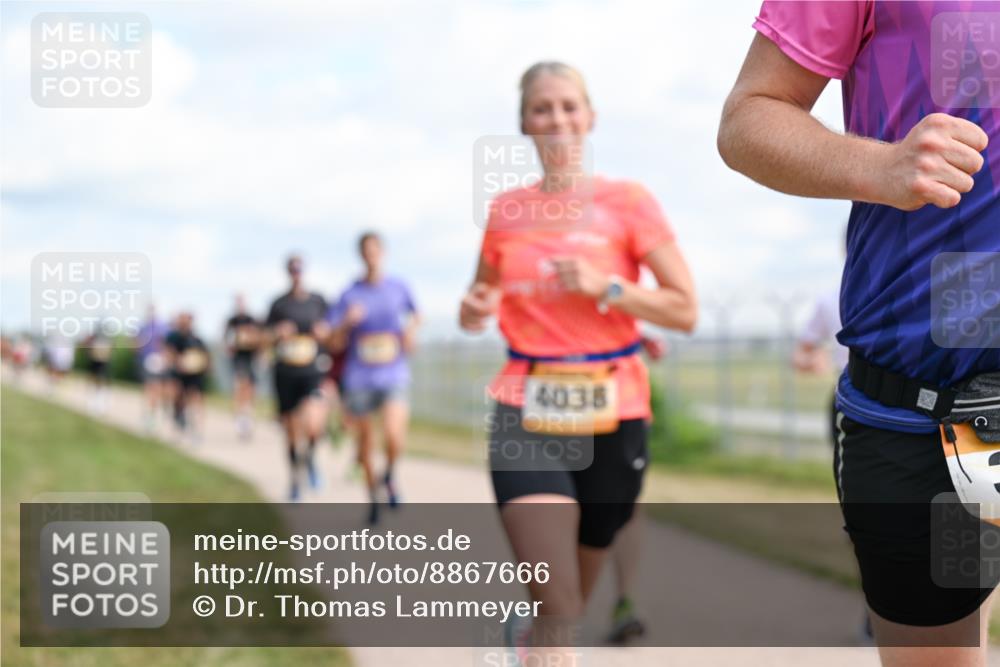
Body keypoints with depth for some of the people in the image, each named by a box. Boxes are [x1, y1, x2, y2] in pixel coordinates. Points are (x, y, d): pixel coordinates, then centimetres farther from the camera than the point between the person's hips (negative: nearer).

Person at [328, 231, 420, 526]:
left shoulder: (398, 288, 4)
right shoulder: (350, 295, 1)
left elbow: (414, 315, 23)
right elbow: (336, 342, 0)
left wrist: (411, 332, 3)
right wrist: (347, 322, -19)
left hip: (393, 376, -1)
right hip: (359, 378, 1)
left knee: (394, 437, -21)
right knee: (365, 445, 8)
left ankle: (389, 476, 11)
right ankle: (373, 496, 32)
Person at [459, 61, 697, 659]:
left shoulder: (629, 202, -1)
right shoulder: (506, 211, 7)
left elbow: (686, 311, -3)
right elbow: (485, 298, 21)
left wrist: (604, 286, -15)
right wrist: (475, 311, -2)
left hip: (611, 414, 0)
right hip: (526, 414, 0)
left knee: (572, 605, 14)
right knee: (557, 610, -18)